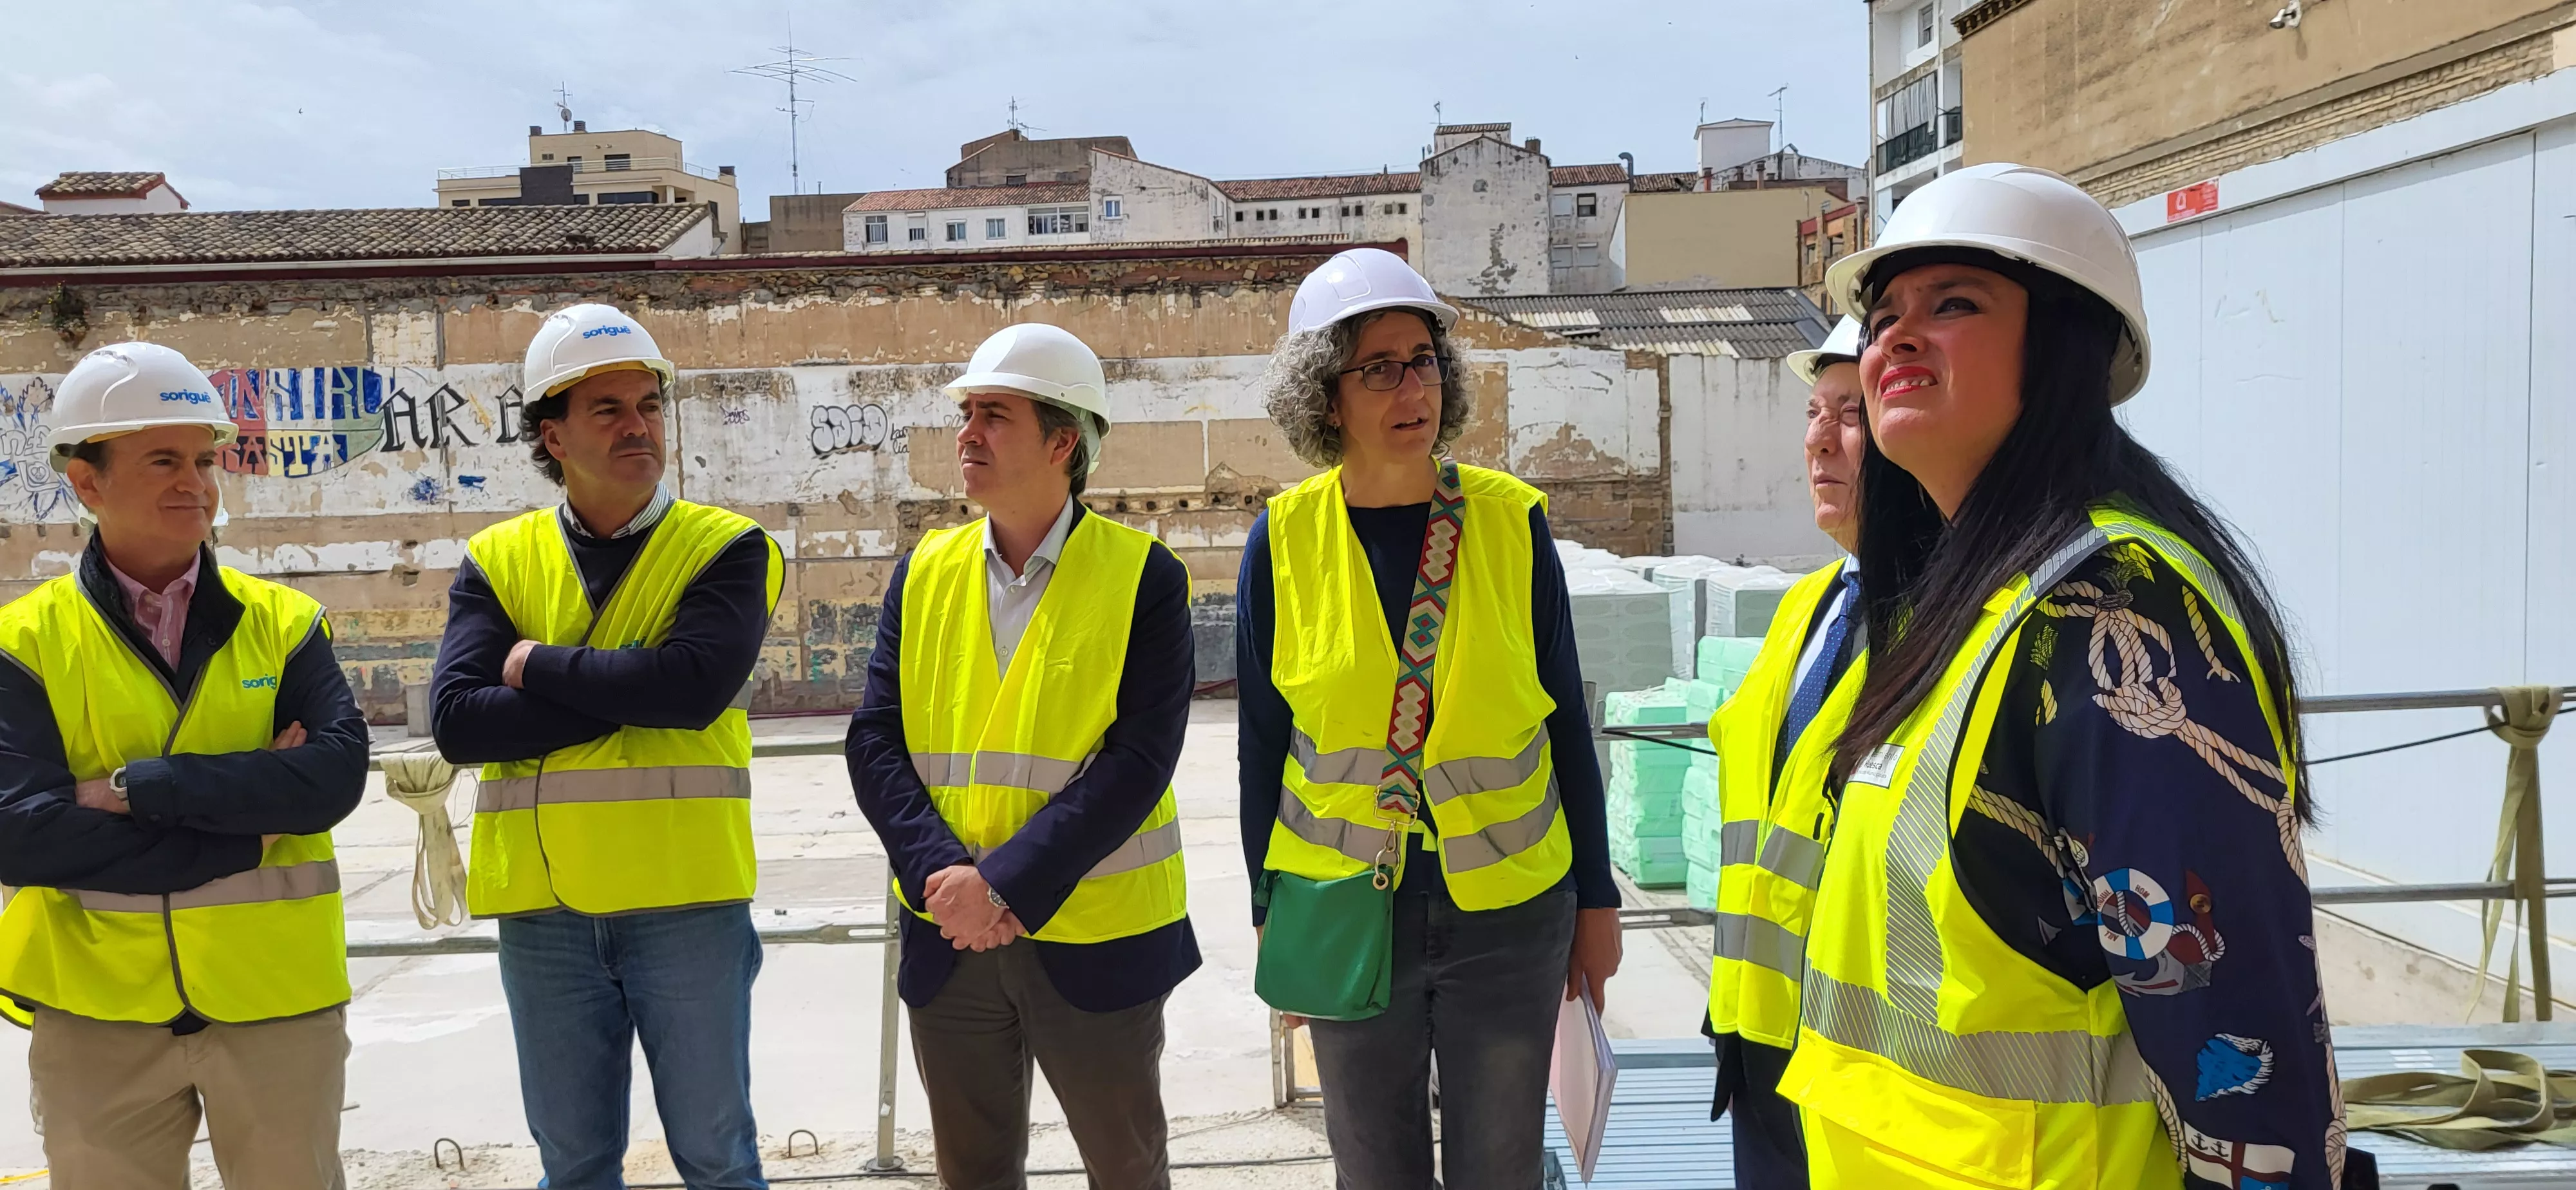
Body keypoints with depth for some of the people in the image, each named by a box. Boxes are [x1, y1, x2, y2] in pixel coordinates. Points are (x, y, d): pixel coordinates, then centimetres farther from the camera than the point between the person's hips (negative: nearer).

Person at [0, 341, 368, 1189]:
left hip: (277, 1000, 1)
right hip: (99, 1015, 0)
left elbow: (336, 775, -14)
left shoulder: (282, 623, 1)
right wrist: (247, 829, -16)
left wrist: (137, 787, -19)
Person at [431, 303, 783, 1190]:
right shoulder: (497, 561, 6)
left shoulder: (726, 549, -1)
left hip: (685, 902, -2)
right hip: (543, 908, 3)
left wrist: (538, 666, -9)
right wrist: (630, 697, -13)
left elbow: (696, 685, -19)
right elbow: (456, 721, -8)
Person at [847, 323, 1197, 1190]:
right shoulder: (924, 573, 5)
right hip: (946, 940, 4)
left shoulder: (1143, 578, -8)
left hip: (1093, 944, -3)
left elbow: (1138, 761, -15)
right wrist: (939, 873, -15)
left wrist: (1005, 884, -20)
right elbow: (875, 743, 1)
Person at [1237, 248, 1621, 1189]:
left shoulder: (1511, 520, -5)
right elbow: (1263, 744, 3)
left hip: (1508, 912, 0)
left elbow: (1566, 720, 1)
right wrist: (1271, 916, 6)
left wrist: (1597, 898, 4)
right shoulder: (1284, 540, -5)